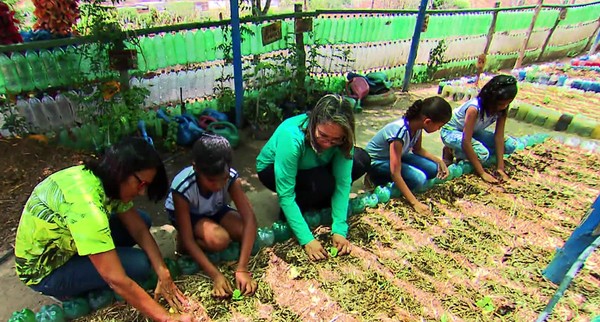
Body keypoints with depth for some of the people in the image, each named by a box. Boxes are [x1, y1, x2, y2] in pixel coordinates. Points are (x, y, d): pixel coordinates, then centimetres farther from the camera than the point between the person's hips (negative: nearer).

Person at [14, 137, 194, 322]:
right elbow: (117, 280, -38)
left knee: (142, 221, -2)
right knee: (139, 265, -21)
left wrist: (163, 274, -22)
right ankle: (66, 291, 2)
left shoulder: (107, 179, -13)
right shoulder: (84, 202, -38)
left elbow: (139, 229, -11)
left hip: (66, 244, 7)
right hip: (45, 271, -7)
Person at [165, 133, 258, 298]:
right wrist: (216, 275, -37)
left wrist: (242, 269, -40)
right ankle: (183, 245, -1)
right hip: (186, 214, -3)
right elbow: (187, 240, -31)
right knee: (218, 239, -33)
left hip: (215, 210, 4)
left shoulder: (230, 177, -31)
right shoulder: (182, 187, -37)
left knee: (245, 231, -23)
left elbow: (250, 219, -34)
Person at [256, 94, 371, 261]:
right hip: (272, 170, -5)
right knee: (323, 183, -35)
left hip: (309, 167, 5)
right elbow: (285, 194, -37)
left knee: (362, 159, -14)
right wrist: (307, 239, -38)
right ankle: (289, 214, -6)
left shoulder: (341, 139, -25)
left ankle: (317, 204, 1)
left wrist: (339, 230, -30)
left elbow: (343, 182, -23)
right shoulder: (291, 136, -39)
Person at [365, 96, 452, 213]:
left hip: (396, 155, 8)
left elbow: (418, 149, 9)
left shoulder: (417, 124, -13)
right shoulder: (400, 132, -35)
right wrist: (415, 203, -34)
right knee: (418, 178, -26)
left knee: (433, 169, -7)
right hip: (376, 162, -8)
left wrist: (439, 161, -5)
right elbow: (395, 174, -34)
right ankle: (378, 179, -7)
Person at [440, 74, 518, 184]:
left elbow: (499, 137, -14)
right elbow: (466, 142, -35)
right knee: (482, 154, -32)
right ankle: (450, 151, -7)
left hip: (473, 132, 7)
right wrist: (482, 173, -34)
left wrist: (500, 167, -22)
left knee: (511, 145, -6)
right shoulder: (474, 108, -34)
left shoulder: (501, 110, -14)